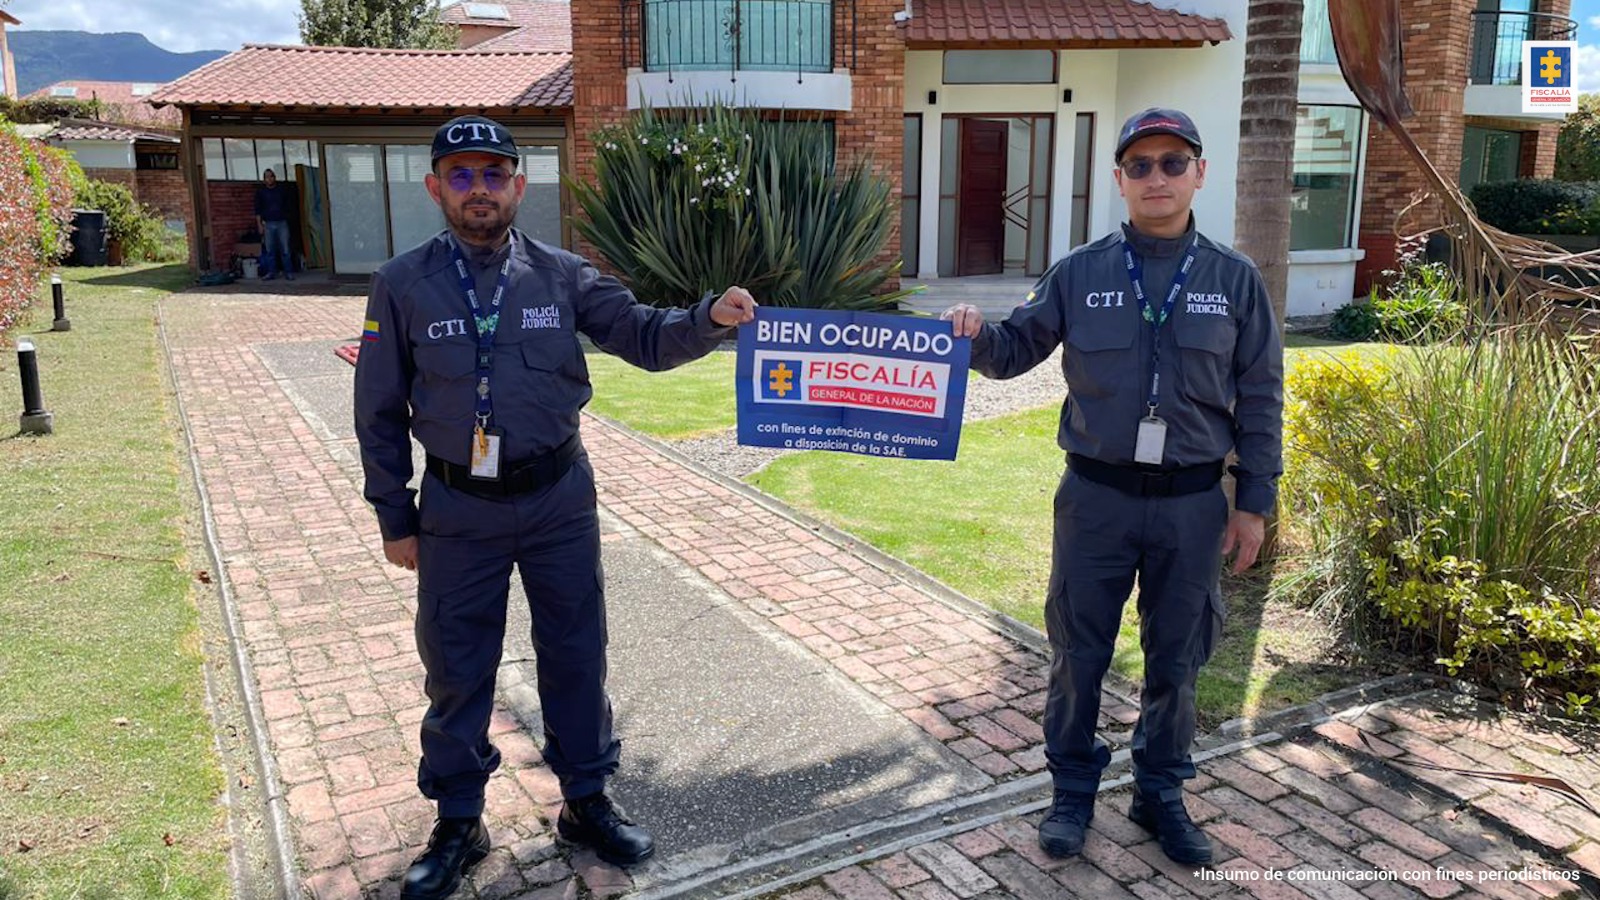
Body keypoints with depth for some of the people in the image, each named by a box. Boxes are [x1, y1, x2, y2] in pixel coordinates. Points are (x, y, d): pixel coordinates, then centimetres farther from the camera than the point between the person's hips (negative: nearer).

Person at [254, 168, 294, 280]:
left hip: (282, 223, 0)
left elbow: (287, 206, 15)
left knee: (285, 249, -3)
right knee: (269, 250, 1)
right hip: (268, 224, 0)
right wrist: (259, 224, -2)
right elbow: (258, 210, 6)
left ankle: (288, 272, 1)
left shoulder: (282, 189, 9)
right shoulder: (260, 191, 6)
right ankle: (271, 272, 7)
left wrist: (288, 219, 11)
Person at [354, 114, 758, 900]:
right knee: (457, 669, 11)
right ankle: (457, 824, 32)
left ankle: (586, 803, 33)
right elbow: (379, 412, 1)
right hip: (458, 509, -1)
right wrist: (395, 519, 1)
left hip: (558, 497, 1)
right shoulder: (403, 286, -4)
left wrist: (710, 318, -24)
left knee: (576, 653, 12)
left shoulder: (561, 274, -2)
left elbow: (645, 339, -3)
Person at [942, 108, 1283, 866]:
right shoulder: (1079, 273, -1)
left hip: (1192, 504, 1)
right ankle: (1073, 790, 29)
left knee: (1175, 659, 14)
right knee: (1078, 653, 10)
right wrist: (975, 336, -19)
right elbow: (1017, 349, 4)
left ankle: (1161, 794, 33)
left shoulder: (1235, 280, 1)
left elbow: (1259, 400, 4)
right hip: (1096, 496, 0)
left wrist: (1255, 501, 3)